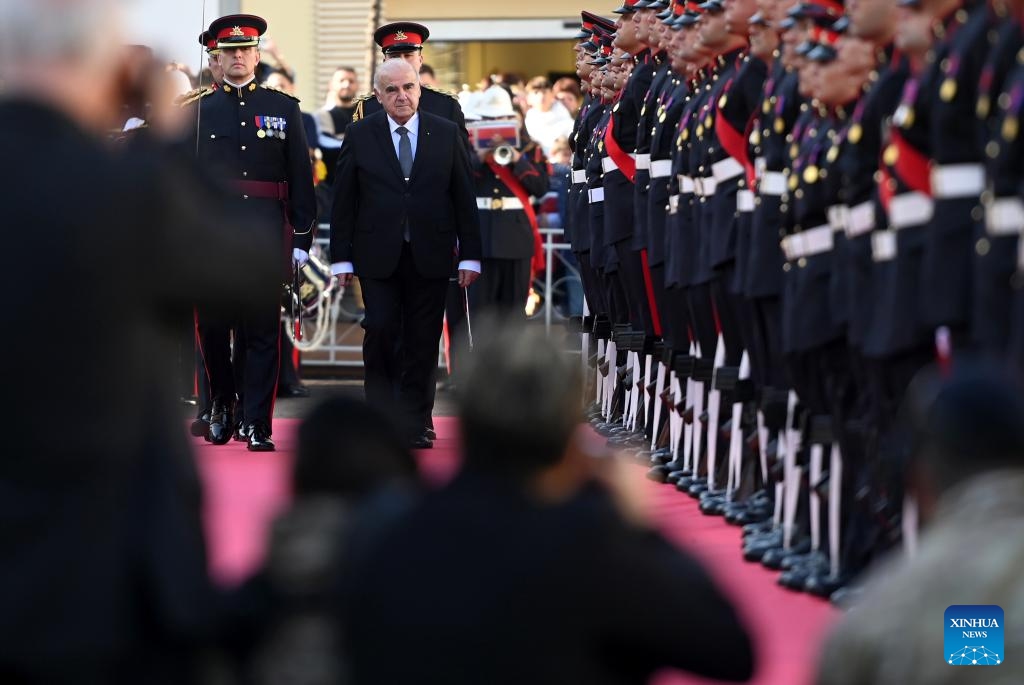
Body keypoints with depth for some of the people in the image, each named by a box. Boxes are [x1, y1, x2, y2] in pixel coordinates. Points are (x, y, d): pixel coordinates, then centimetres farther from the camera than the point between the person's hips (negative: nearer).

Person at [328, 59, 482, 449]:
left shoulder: (446, 134, 6)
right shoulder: (360, 136, 4)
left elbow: (464, 198, 7)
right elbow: (343, 201, 4)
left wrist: (470, 255, 2)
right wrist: (341, 258, -1)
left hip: (429, 256, 1)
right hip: (378, 256, -1)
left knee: (422, 344, 2)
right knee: (380, 330, -10)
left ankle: (414, 426, 9)